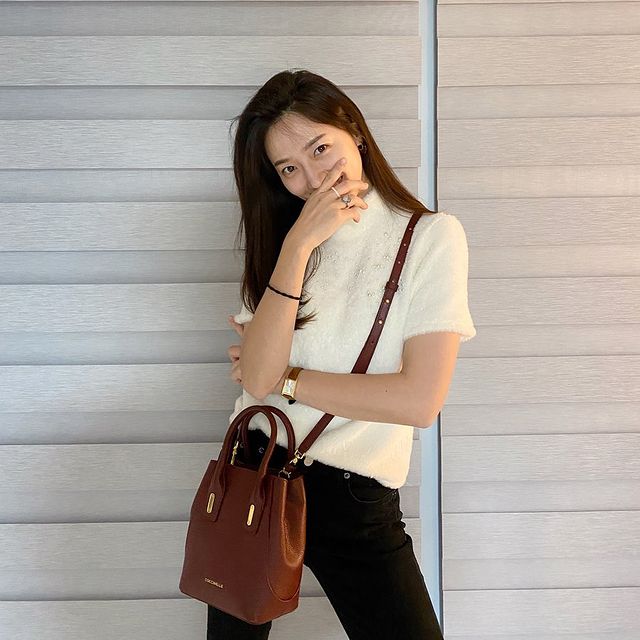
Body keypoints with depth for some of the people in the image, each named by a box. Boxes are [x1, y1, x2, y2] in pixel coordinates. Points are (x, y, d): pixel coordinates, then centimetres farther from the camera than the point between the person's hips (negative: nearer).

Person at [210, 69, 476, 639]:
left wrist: (282, 377, -9)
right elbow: (259, 376, -11)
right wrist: (297, 245, -19)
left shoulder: (431, 235, -7)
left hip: (357, 497, -3)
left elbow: (420, 400, -17)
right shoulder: (285, 236, 5)